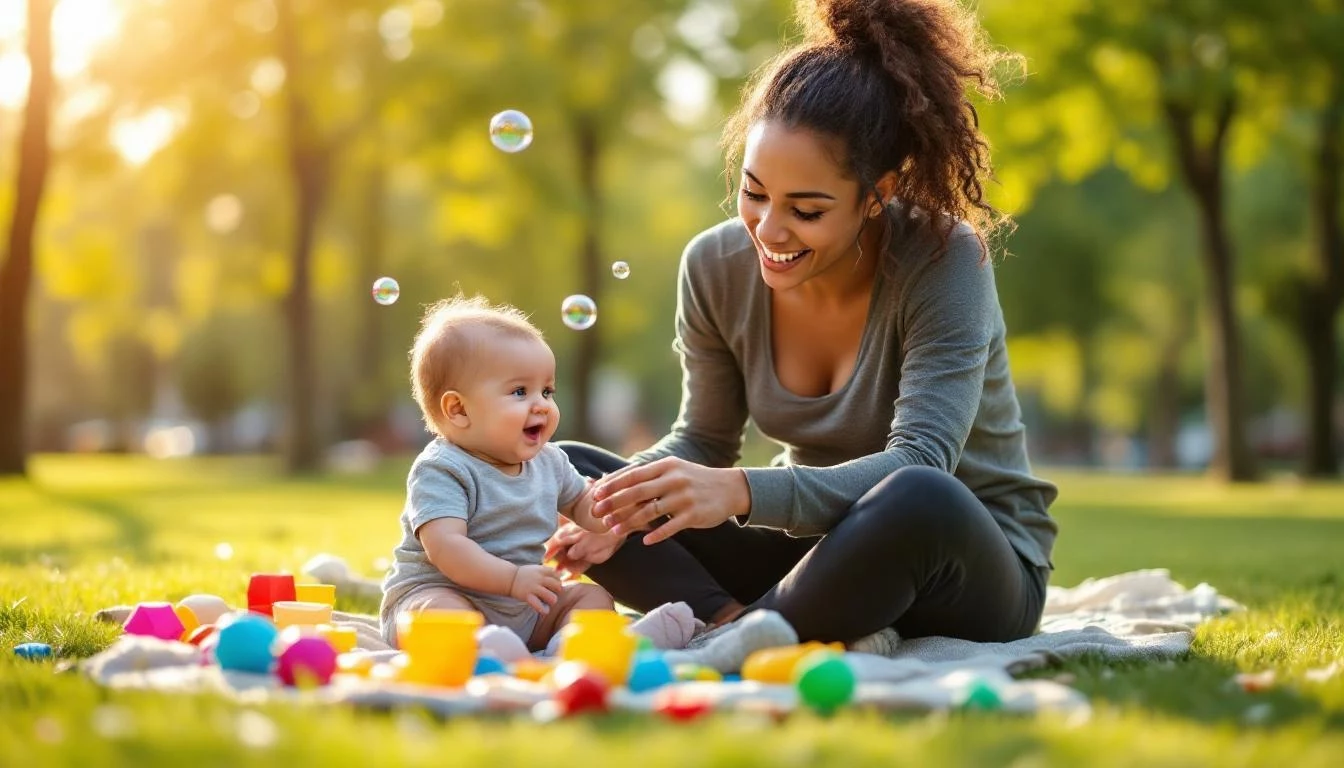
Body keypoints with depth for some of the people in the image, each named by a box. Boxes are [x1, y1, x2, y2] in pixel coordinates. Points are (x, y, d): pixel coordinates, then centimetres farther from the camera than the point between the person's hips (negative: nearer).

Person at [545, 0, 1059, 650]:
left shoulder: (945, 260, -21)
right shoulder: (715, 266, -7)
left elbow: (917, 466, -31)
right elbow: (703, 440, 4)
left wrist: (740, 492, -45)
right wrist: (628, 503, -19)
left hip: (972, 568, -5)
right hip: (816, 546, 5)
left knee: (916, 501, -41)